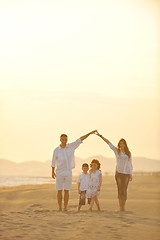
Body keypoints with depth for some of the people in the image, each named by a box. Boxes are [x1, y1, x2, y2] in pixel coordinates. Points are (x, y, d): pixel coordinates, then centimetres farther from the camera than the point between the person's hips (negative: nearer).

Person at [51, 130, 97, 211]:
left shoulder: (71, 146, 0)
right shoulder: (56, 150, -2)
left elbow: (80, 139, -2)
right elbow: (53, 161, 8)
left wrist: (90, 133, -8)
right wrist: (53, 172, 4)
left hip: (68, 172, 1)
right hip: (59, 172, -1)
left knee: (66, 191, 1)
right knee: (59, 190, 0)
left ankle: (65, 208, 6)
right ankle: (60, 208, 7)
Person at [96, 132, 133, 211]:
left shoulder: (128, 153, 10)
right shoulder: (117, 151, 7)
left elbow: (130, 164, 12)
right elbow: (108, 142, 3)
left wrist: (131, 174, 5)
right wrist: (100, 136, -2)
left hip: (126, 173, 1)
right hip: (119, 172, -1)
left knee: (124, 191, -1)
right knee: (120, 190, -5)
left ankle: (123, 208, 4)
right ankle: (120, 208, -3)